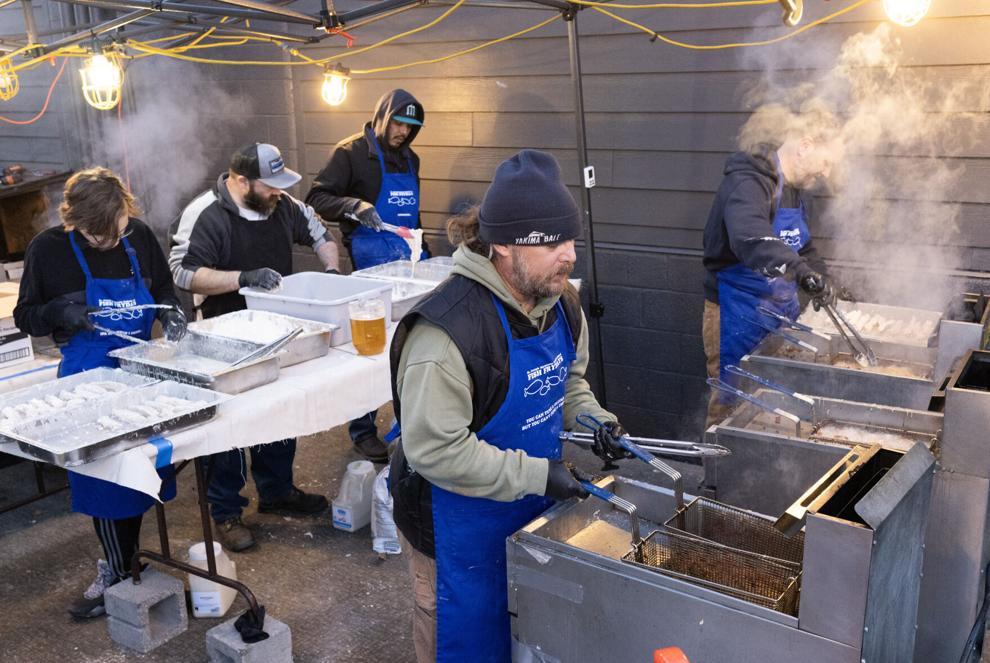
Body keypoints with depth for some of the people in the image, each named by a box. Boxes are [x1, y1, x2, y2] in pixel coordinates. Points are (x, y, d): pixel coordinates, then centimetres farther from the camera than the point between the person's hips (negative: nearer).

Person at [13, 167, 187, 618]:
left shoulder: (140, 236, -5)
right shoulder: (49, 249, -10)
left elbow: (165, 290, 10)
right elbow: (25, 317, -2)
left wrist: (170, 312, -11)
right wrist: (58, 312, -23)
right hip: (89, 379, -2)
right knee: (102, 476, 5)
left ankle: (121, 566, 32)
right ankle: (117, 570, 25)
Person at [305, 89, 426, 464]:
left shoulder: (409, 159, 16)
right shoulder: (352, 152, -5)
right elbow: (316, 198, -9)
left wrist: (421, 250, 20)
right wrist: (353, 206, -26)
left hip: (409, 258, 7)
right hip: (370, 262, -6)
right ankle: (363, 430, 9)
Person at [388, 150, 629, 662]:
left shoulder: (560, 302, -5)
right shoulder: (447, 331, -31)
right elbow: (434, 449, -29)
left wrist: (590, 418, -8)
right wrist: (535, 475, -27)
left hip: (534, 507, 7)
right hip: (460, 524, -7)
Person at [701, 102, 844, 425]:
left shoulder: (798, 190, 10)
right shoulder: (747, 183, -20)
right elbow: (749, 239, -40)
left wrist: (820, 282, 2)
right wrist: (800, 269, -51)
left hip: (782, 311, 9)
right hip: (737, 315, -9)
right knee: (732, 402, 1)